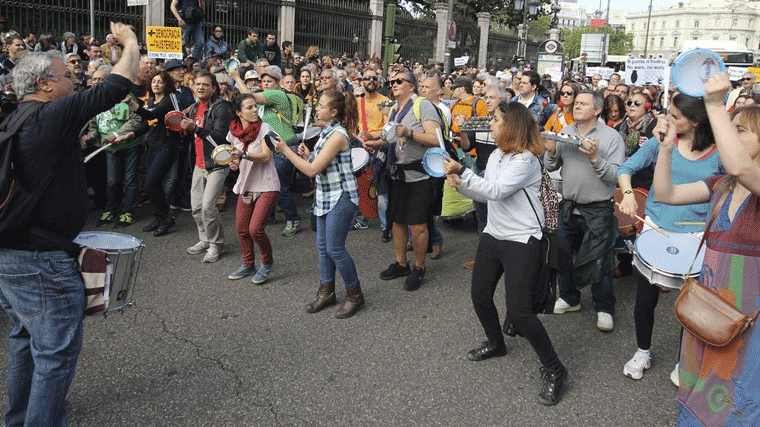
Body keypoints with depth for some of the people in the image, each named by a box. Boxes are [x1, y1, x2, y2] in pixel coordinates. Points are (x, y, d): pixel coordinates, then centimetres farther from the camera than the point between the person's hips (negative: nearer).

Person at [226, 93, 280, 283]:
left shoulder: (264, 128, -10)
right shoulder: (233, 132, 5)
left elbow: (266, 156, -20)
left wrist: (243, 155, -32)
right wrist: (234, 163, -4)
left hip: (266, 186, -6)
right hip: (245, 186, 6)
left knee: (255, 228, -14)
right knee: (241, 229, 9)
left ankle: (268, 263, 12)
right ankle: (248, 265, 31)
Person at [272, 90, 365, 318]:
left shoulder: (337, 136, -19)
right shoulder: (327, 131, 11)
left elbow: (312, 170, -20)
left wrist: (286, 150, -15)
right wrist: (307, 155, -1)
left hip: (341, 197, -9)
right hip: (325, 196, 9)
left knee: (335, 248, -5)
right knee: (323, 246, 13)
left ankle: (354, 295, 10)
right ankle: (327, 292, 26)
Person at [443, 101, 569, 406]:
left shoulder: (526, 160, -18)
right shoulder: (496, 155, 9)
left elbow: (496, 190, -28)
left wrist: (462, 172, -24)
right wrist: (460, 185, 0)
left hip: (522, 241, -9)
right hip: (493, 235, 9)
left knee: (518, 312, -12)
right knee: (479, 295, 17)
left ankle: (554, 370, 7)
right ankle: (495, 344, 43)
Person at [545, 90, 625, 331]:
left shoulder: (611, 137, -8)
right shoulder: (565, 132, 5)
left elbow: (616, 175, -17)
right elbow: (551, 168, 7)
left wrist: (595, 158, -28)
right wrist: (551, 152, -12)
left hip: (598, 210, -5)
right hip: (569, 206, 5)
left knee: (599, 261, 3)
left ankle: (604, 309, 21)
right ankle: (569, 298, 36)